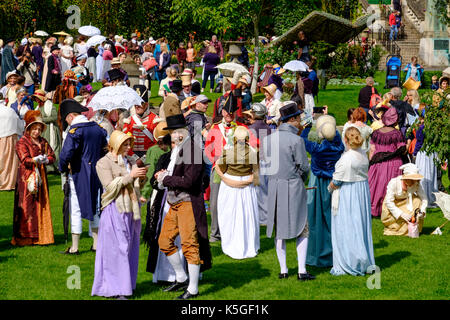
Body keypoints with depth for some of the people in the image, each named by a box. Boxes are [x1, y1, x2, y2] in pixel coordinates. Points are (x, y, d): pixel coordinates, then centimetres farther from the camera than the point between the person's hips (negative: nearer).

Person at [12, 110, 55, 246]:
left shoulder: (43, 142, 15)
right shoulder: (22, 142, -3)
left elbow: (52, 156, 10)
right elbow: (25, 159, -13)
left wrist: (44, 160, -11)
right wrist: (36, 159, -28)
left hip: (40, 177, 6)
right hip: (27, 178, -6)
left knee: (42, 205, 5)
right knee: (27, 206, -8)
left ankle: (41, 236, 10)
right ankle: (25, 238, -5)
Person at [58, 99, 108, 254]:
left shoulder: (75, 131, -14)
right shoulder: (98, 128, 7)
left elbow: (66, 154, -21)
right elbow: (105, 149, 14)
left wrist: (63, 169, -5)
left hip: (79, 175, -7)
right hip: (96, 175, 7)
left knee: (76, 211, 1)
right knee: (93, 208, 16)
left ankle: (74, 247, 4)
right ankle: (97, 243, 20)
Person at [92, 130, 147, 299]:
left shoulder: (130, 162, 17)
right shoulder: (104, 163, -3)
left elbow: (139, 185, 20)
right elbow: (109, 186, -14)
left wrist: (142, 176, -1)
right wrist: (130, 176, -18)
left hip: (131, 209, 7)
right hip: (115, 209, -7)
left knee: (130, 247, 8)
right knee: (116, 248, -9)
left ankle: (126, 284, 14)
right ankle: (116, 290, -9)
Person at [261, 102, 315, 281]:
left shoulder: (268, 138, 3)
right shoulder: (296, 140, -13)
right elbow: (304, 166, -10)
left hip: (274, 184, 5)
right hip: (294, 185, -5)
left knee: (279, 228, 12)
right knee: (302, 228, 4)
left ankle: (283, 269, 15)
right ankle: (302, 270, 1)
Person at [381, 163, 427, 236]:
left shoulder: (416, 184, -17)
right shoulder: (393, 183, -27)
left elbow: (424, 199, -18)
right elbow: (388, 202, -28)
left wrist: (421, 212, -38)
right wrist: (401, 214, -38)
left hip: (406, 204, 4)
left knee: (417, 200, -25)